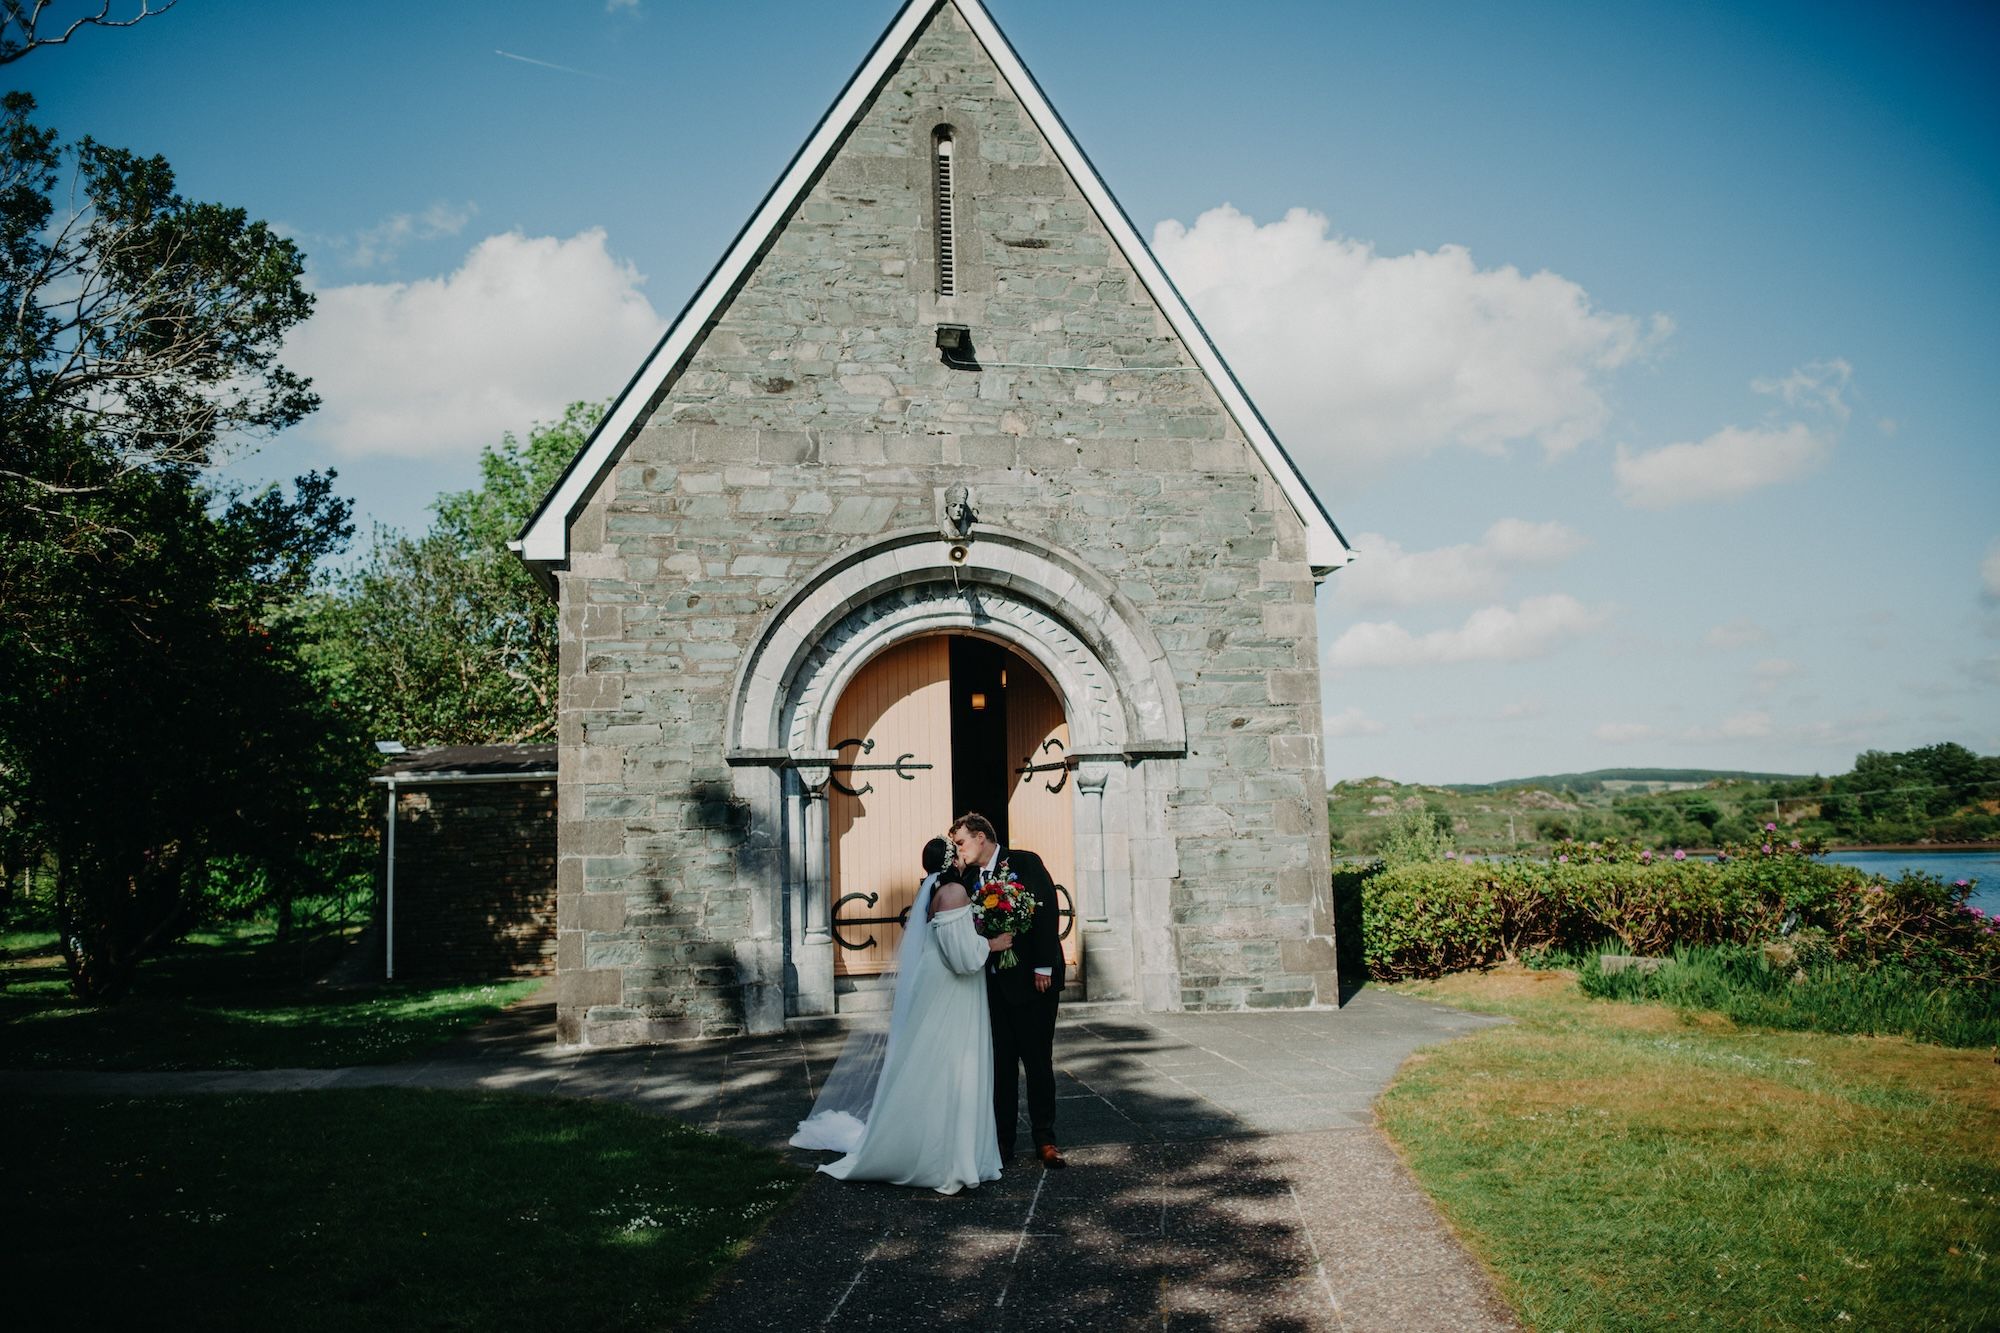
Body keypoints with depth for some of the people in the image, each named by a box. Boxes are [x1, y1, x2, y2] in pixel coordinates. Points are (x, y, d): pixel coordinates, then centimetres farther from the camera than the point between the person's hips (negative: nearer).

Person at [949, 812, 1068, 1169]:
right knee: (1001, 1063, 6)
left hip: (1033, 979, -5)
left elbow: (1047, 911, -12)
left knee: (1038, 1061, 2)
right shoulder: (972, 880, 12)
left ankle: (1045, 1139, 11)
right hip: (995, 983, 5)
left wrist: (1043, 968, -16)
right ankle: (1003, 1139, 13)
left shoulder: (1024, 862, -6)